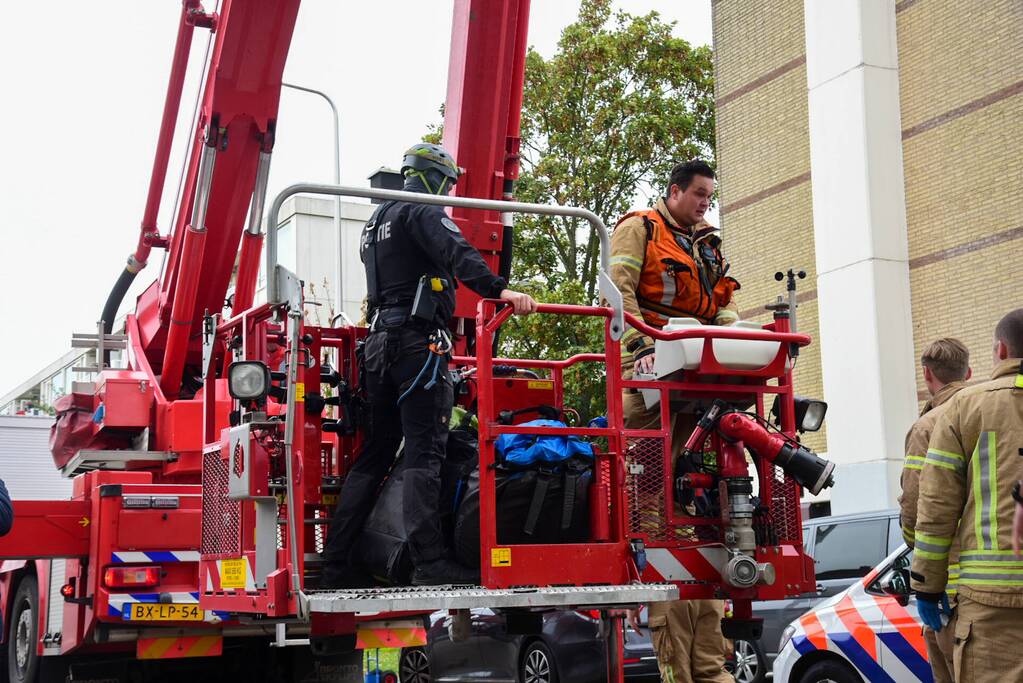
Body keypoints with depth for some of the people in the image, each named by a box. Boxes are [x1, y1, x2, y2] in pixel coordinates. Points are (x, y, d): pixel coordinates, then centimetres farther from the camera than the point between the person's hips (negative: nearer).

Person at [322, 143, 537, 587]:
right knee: (424, 452, -15)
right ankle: (429, 562, -23)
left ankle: (336, 563, 9)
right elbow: (455, 253, -22)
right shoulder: (421, 210, -3)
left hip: (380, 341, 9)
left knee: (375, 454, 11)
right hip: (418, 338, -9)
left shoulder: (378, 220, 27)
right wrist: (499, 289, -35)